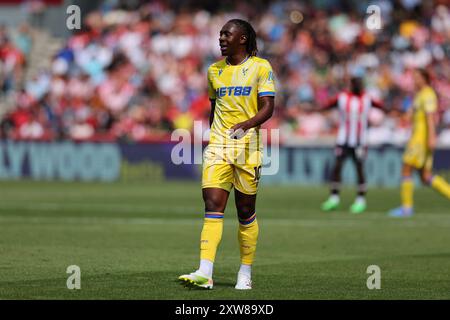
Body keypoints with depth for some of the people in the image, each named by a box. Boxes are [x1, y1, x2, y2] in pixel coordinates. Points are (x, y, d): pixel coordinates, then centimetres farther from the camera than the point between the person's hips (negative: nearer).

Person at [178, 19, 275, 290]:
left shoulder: (260, 67, -1)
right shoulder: (215, 70, 14)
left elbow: (268, 107, -9)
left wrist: (247, 124, -26)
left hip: (247, 146, -3)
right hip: (218, 146, 3)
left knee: (246, 212, 4)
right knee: (212, 206, -11)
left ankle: (245, 274, 16)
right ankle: (205, 273, -20)